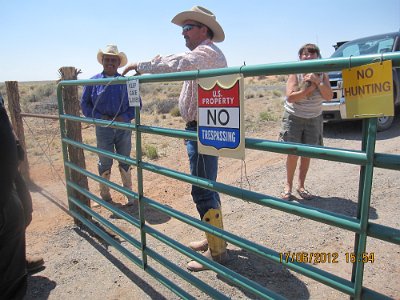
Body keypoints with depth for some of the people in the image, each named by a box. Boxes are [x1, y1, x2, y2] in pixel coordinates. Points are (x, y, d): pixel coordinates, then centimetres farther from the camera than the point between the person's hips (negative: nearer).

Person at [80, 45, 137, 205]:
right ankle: (105, 194, 25)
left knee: (125, 161, 9)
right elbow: (84, 103, 4)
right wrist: (99, 117, -11)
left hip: (123, 127, 0)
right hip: (103, 128, 0)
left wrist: (125, 117, -13)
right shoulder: (93, 82, 2)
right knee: (105, 163, 9)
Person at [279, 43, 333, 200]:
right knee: (293, 153, -5)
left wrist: (317, 81, -20)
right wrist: (309, 89, -20)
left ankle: (301, 185, 18)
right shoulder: (295, 74, -8)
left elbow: (329, 96, -12)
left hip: (314, 119, 3)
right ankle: (288, 186, 10)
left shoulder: (322, 75, 0)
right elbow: (290, 97, -20)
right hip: (294, 117, -3)